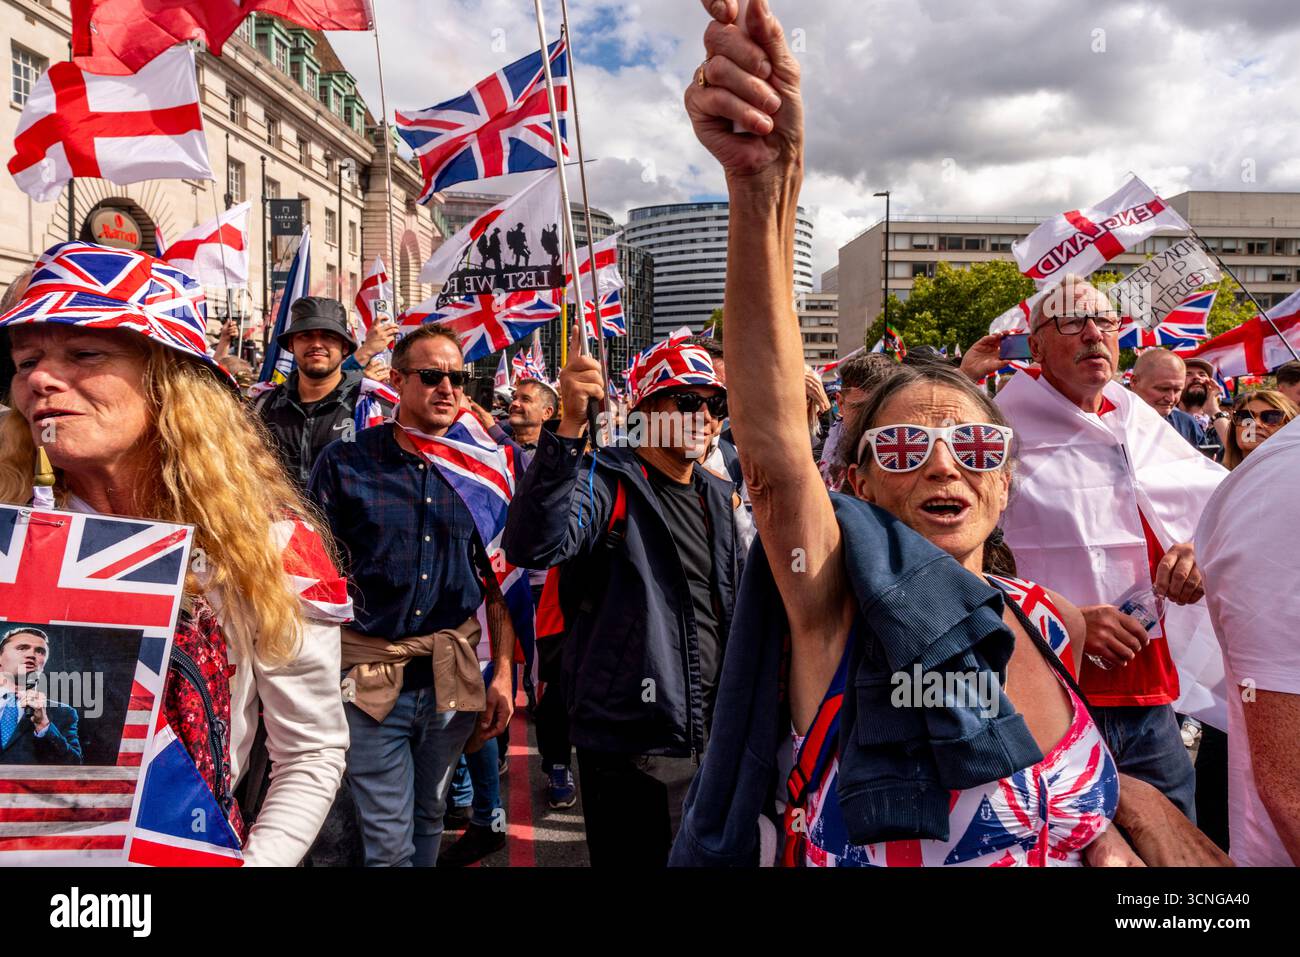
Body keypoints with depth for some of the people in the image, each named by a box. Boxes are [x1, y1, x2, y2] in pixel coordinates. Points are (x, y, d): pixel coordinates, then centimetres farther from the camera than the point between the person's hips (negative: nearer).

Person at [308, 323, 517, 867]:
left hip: (453, 678, 3)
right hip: (369, 677, -2)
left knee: (429, 820, 19)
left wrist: (504, 674, 2)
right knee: (388, 842, 2)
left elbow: (498, 582, 6)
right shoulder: (345, 463, -5)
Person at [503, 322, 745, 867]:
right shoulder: (608, 482, -13)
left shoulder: (719, 497, 10)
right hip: (633, 743, -7)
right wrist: (570, 426, -40)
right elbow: (532, 547, -35)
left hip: (710, 734, 7)